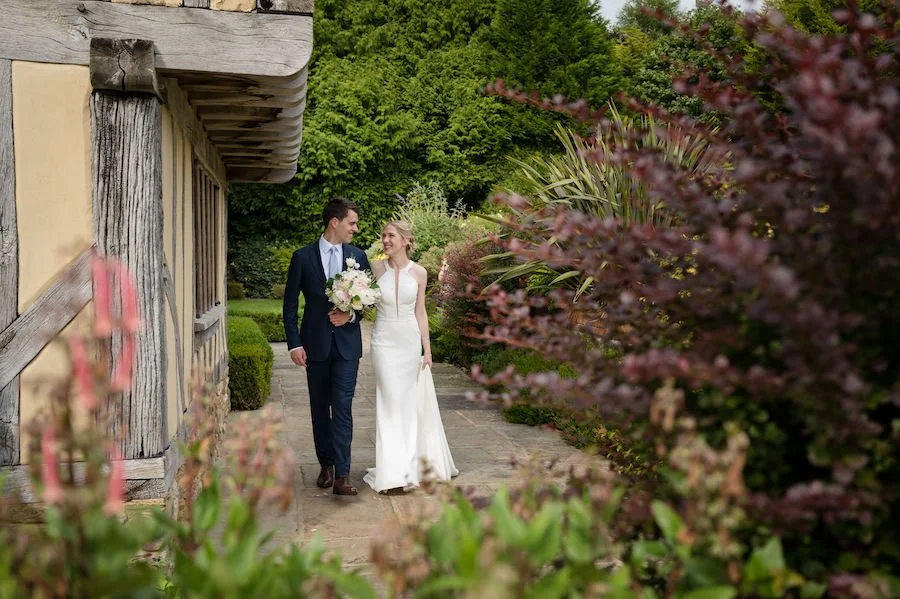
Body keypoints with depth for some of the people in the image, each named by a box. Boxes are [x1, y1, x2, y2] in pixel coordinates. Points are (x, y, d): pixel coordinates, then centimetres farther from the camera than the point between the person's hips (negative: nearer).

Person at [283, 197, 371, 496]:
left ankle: (342, 475, -11)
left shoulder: (358, 256, 6)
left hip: (347, 343, 0)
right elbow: (289, 304, 1)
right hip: (315, 343, 0)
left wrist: (353, 314, -8)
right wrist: (294, 344, -6)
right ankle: (326, 465, 25)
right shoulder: (303, 257, 0)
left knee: (342, 406, -9)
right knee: (320, 408, 10)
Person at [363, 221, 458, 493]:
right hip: (385, 341, -2)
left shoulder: (419, 273, 1)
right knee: (390, 403, -2)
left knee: (414, 402, 10)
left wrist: (427, 349, 4)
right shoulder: (376, 268, -2)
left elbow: (420, 312, 6)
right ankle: (393, 473, 4)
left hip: (411, 341, 2)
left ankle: (415, 464, 27)